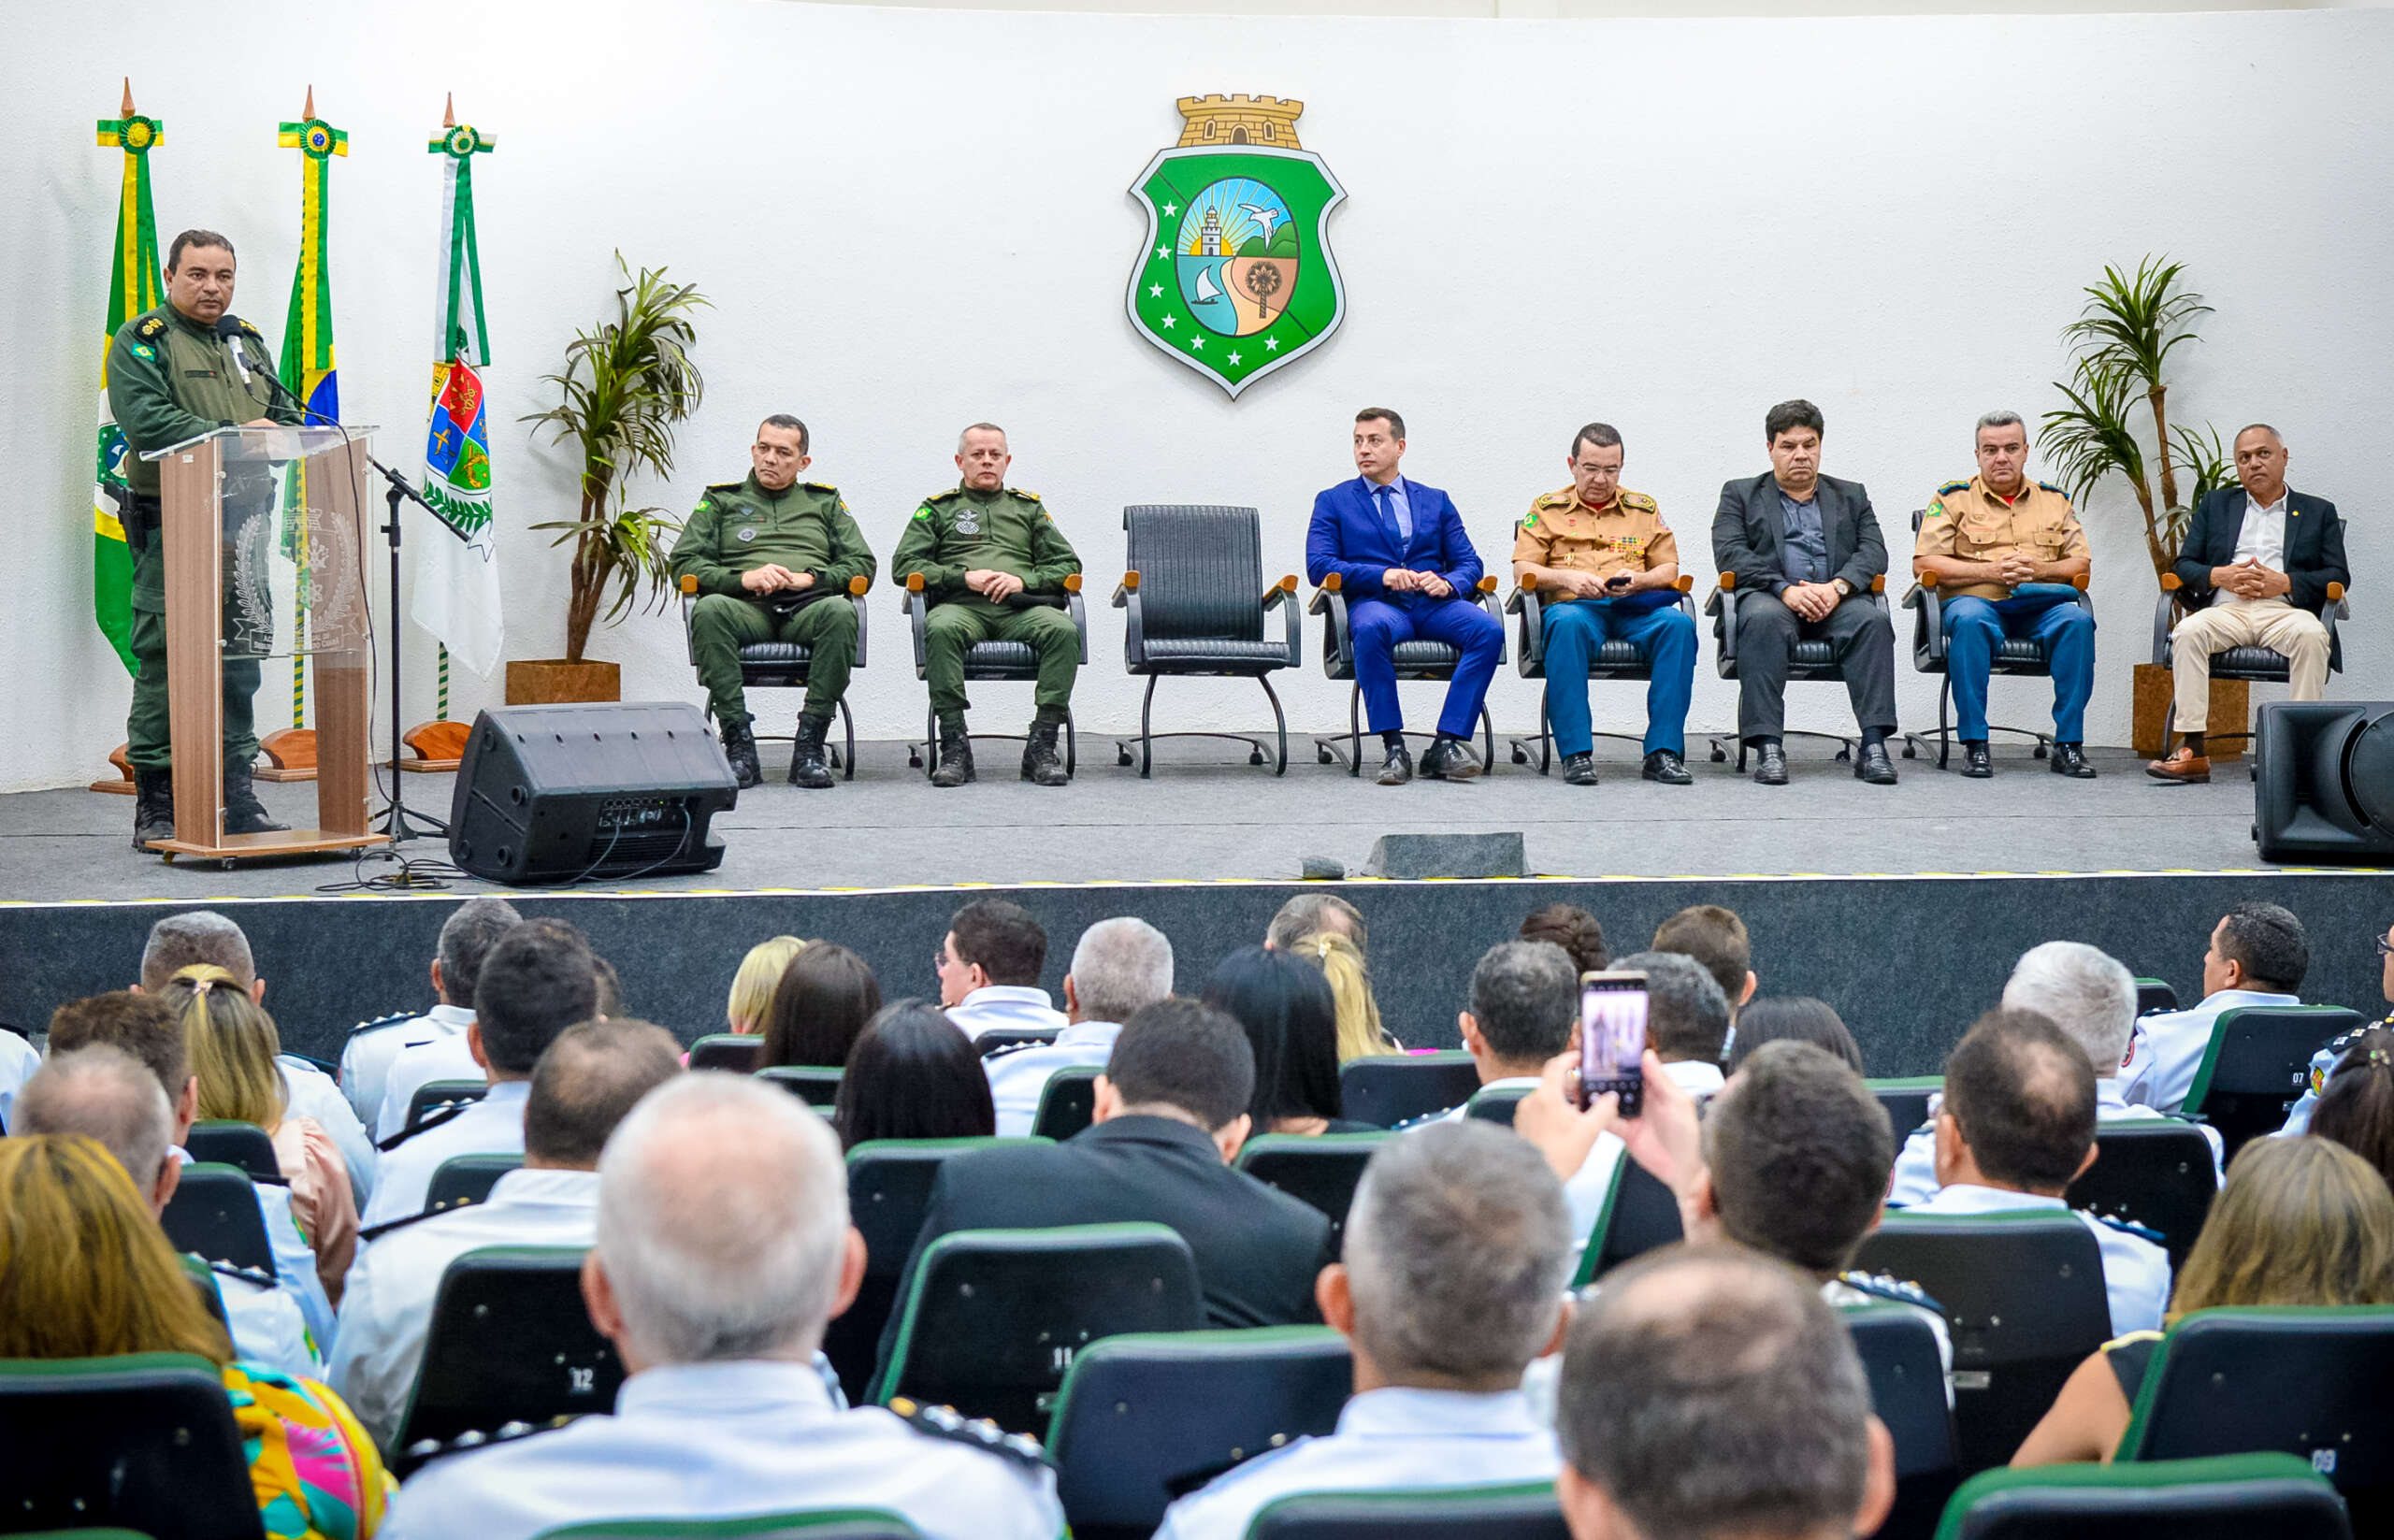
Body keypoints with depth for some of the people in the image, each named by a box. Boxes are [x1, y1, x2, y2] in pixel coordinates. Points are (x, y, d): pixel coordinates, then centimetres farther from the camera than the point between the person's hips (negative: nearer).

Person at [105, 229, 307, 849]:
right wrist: (233, 435, -17)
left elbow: (287, 413, 19)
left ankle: (239, 798, 17)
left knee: (240, 664, 9)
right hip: (171, 528, -6)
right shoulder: (141, 342, -3)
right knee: (165, 663, -6)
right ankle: (156, 809, -1)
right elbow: (146, 421, -17)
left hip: (242, 524, 6)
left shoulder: (248, 342, 19)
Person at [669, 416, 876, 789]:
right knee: (708, 610, -36)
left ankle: (809, 745, -33)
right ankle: (739, 744, -36)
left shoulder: (825, 503, 25)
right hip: (746, 608, 0)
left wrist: (808, 579, -4)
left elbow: (863, 565, 14)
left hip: (807, 608, 0)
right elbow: (684, 563, 10)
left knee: (841, 612, -36)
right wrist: (743, 578, -7)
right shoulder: (721, 501, 22)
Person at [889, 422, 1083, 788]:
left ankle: (1042, 745, -32)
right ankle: (954, 746, -36)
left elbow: (1068, 566, 18)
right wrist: (964, 577, -4)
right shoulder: (938, 508, 22)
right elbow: (904, 565, 10)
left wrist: (1023, 580, -2)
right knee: (940, 628, -39)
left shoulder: (1029, 507, 27)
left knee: (1063, 629, -33)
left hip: (1021, 607, 1)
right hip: (962, 605, -1)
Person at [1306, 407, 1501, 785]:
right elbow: (1318, 566, 1)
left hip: (1434, 604, 3)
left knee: (1488, 629, -29)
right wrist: (1382, 575, -14)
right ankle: (1394, 747, -33)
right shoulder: (1333, 502, 15)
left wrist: (1447, 582, -10)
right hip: (1375, 602, -2)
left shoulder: (1436, 501, 23)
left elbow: (1469, 563, 15)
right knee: (1372, 628, -40)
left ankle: (1447, 745, -31)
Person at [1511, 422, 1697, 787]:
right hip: (1575, 605, -2)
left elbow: (1669, 569, 17)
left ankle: (1663, 752, -33)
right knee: (1567, 622, -40)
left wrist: (1637, 580, -5)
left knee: (1678, 623, -32)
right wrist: (1567, 578, -10)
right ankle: (1576, 754, -39)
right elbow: (1523, 570, 8)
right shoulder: (1547, 508, 17)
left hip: (1634, 608, 2)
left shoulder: (1644, 508, 22)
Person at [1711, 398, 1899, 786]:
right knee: (1764, 619, -38)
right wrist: (1785, 590, -15)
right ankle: (1767, 748, -42)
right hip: (1770, 596, -2)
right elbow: (1730, 554, 1)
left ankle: (1873, 744, -37)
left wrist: (1837, 587, -13)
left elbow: (1873, 551, 9)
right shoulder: (1740, 495, 18)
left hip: (1836, 599, 2)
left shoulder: (1851, 496, 25)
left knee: (1872, 619, -32)